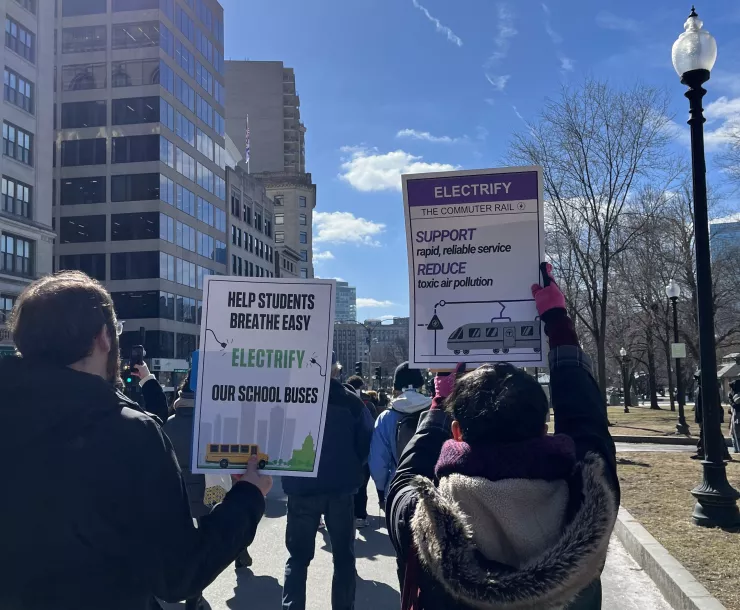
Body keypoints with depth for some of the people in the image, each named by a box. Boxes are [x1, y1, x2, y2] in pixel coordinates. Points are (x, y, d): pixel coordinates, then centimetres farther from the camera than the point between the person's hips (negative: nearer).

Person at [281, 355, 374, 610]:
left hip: (301, 487, 0)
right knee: (343, 556, 13)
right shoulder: (351, 401, -6)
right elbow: (366, 443, -4)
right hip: (341, 488, 0)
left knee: (298, 556, 12)